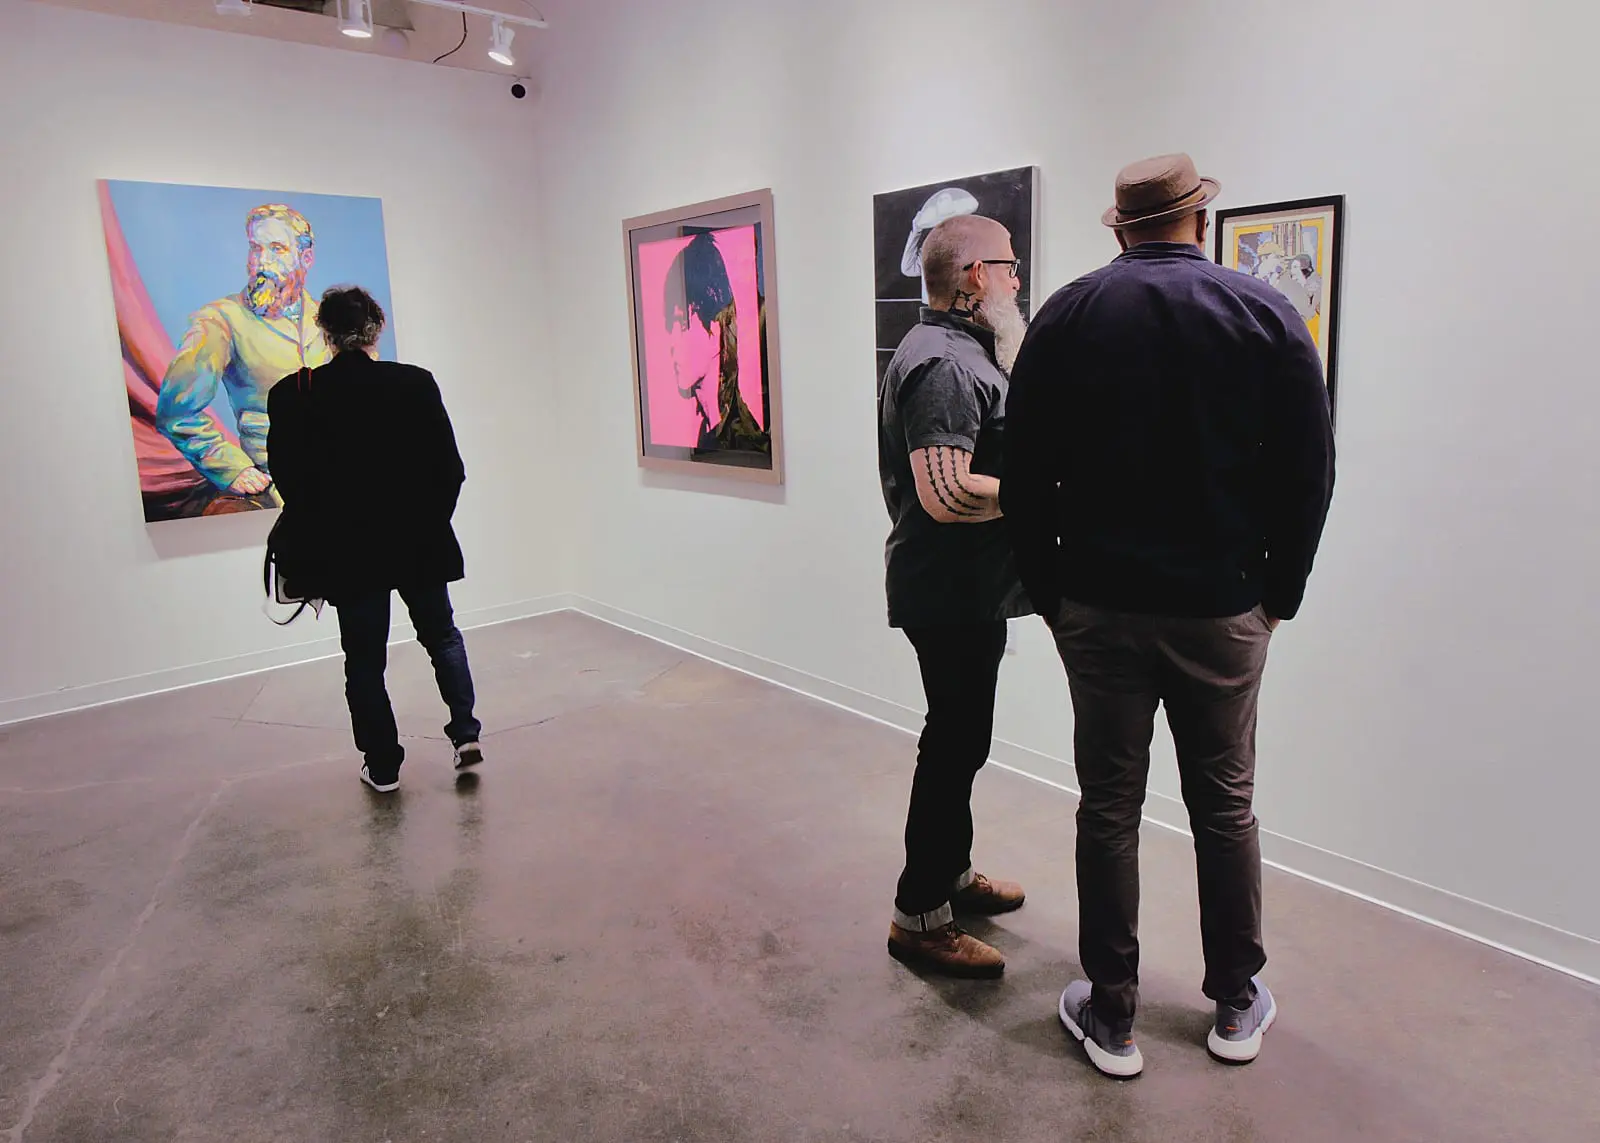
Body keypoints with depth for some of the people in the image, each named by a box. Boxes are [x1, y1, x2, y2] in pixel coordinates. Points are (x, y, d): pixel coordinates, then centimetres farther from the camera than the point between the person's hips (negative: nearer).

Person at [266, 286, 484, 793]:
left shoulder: (293, 396, -7)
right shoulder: (416, 384, -8)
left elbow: (289, 480, -4)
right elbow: (450, 469, -6)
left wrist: (317, 540, 10)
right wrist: (431, 522, 10)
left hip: (346, 551, 0)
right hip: (419, 542, 0)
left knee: (364, 657, 12)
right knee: (442, 635, 19)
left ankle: (382, 765, 19)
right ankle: (465, 732, 8)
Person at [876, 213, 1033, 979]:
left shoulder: (954, 350, 14)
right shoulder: (946, 365, -20)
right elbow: (947, 494, -29)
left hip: (963, 588, 10)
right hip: (952, 592, -10)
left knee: (958, 738, 20)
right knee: (955, 744, 0)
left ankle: (952, 874, 36)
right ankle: (919, 917, 14)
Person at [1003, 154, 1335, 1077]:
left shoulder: (1067, 314, 0)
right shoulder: (1266, 314, -1)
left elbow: (1026, 474, -1)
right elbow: (1309, 472, -1)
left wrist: (1047, 588, 8)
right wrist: (1279, 594, 9)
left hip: (1098, 603, 0)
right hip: (1223, 608, 1)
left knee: (1109, 807, 9)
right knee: (1225, 806, 14)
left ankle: (1111, 1017, 20)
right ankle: (1236, 1007, 30)